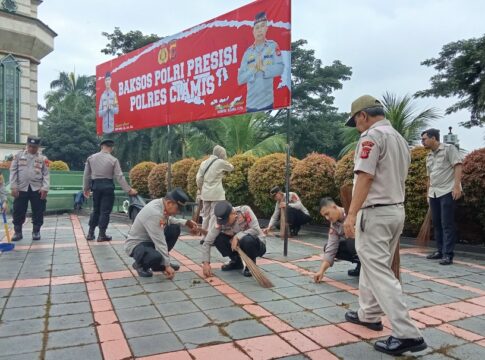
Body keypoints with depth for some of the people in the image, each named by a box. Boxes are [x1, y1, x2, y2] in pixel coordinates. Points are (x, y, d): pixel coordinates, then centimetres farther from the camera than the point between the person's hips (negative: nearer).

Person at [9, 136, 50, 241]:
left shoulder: (43, 158, 3)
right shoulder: (19, 155, 5)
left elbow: (46, 174, 0)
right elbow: (13, 171, 3)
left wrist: (45, 188, -11)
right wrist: (13, 187, -5)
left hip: (37, 189, 0)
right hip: (21, 189, 1)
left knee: (38, 212, 4)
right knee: (18, 211, 5)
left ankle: (36, 232, 18)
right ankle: (18, 232, 18)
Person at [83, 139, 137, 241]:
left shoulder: (91, 158, 3)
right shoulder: (113, 160, -8)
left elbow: (86, 174, 8)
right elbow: (119, 176, -10)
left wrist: (86, 188, 20)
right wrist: (129, 190, -6)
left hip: (95, 185, 4)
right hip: (108, 186, -4)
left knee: (95, 210, 17)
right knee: (105, 211, 3)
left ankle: (90, 233, 19)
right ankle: (101, 235, 7)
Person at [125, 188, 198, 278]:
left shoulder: (162, 204, -6)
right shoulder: (154, 213, -32)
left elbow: (168, 220, 16)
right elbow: (160, 242, -29)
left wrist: (186, 222, 2)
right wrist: (167, 265, -23)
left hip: (150, 239, 9)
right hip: (136, 244, -9)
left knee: (175, 229, -3)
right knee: (156, 257, -36)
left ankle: (160, 262, 8)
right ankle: (139, 264, 0)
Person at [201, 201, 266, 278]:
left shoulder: (245, 210, -25)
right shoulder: (221, 223, -18)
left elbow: (256, 230, -30)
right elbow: (207, 242, -20)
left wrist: (237, 236, -35)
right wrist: (206, 263, -29)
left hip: (257, 245, -4)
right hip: (239, 245, 4)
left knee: (247, 240, -38)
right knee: (217, 238, -18)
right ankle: (236, 262, 5)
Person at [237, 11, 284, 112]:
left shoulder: (273, 46, 3)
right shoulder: (248, 52, 6)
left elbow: (280, 68, -7)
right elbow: (240, 79, 2)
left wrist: (263, 68, -12)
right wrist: (254, 70, -10)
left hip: (268, 102, -1)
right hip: (251, 104, 2)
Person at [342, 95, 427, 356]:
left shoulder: (372, 136, -13)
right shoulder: (400, 138, 16)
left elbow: (365, 177, -22)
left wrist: (351, 214, -24)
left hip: (375, 213, -10)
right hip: (397, 210, 10)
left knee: (379, 272, -6)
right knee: (374, 265, 20)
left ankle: (407, 334, -6)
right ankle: (368, 314, 32)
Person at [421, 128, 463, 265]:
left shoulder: (449, 149, -3)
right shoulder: (429, 156, 18)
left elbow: (458, 166, -11)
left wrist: (456, 186, -20)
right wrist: (428, 193, 19)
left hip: (447, 191, -7)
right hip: (433, 193, 7)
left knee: (447, 224, -7)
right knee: (436, 223, 9)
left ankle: (448, 254, -5)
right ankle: (440, 250, 18)